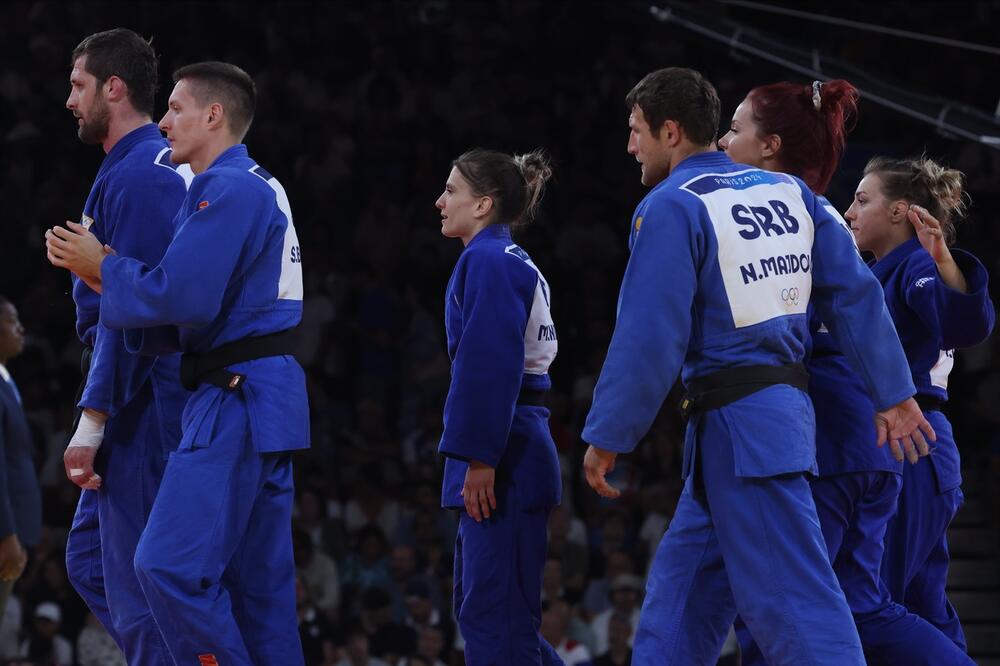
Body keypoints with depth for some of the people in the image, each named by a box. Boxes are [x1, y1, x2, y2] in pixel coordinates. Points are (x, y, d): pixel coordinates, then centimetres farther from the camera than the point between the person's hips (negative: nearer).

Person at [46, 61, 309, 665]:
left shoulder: (228, 190, -12)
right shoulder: (259, 186, 20)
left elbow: (182, 298, -22)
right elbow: (187, 318, 20)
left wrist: (103, 266, -7)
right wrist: (104, 271, 8)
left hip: (237, 401, -11)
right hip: (268, 391, 11)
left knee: (170, 567, -12)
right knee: (258, 579, 10)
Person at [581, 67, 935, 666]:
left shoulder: (671, 208, -11)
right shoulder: (788, 192, 11)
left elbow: (648, 338, -14)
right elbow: (856, 294, 8)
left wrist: (607, 437, -7)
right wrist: (894, 393, 10)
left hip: (736, 423, -9)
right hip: (787, 402, 9)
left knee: (794, 604, -11)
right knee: (681, 591, 15)